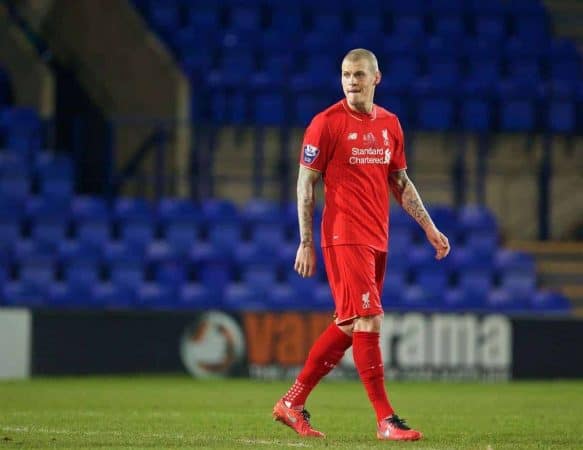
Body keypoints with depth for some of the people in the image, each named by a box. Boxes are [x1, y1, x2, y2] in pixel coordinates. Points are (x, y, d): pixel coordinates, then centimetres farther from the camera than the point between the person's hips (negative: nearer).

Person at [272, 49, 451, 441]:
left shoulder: (390, 124, 11)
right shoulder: (326, 123, -6)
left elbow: (400, 181, 20)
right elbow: (306, 184, -4)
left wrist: (429, 227, 13)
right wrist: (306, 243, -7)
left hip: (377, 240, 7)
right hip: (344, 237, -7)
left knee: (348, 327, 9)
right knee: (368, 322, -12)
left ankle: (292, 403, 19)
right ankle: (386, 420, -11)